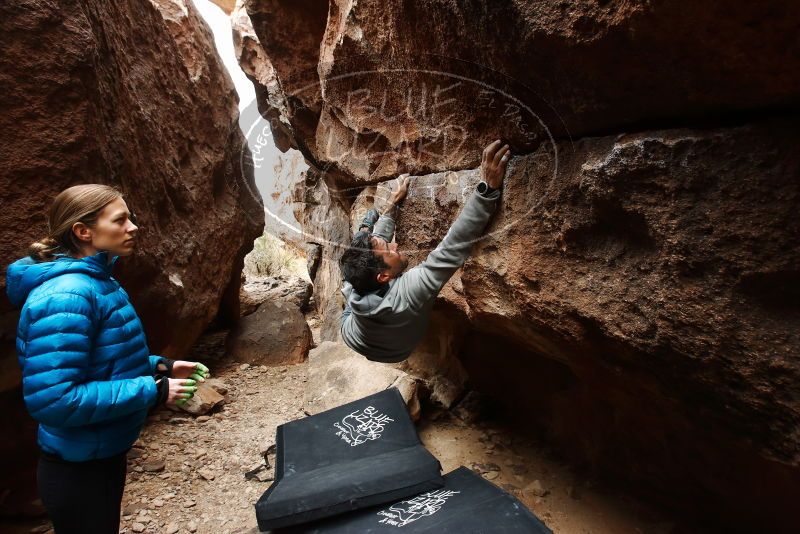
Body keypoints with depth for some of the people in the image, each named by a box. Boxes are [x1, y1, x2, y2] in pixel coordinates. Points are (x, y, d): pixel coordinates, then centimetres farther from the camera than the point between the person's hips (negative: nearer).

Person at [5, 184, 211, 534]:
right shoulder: (66, 295, -27)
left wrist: (160, 367, 1)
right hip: (78, 469, -9)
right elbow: (53, 399, -32)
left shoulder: (95, 282, 4)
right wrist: (153, 391, -26)